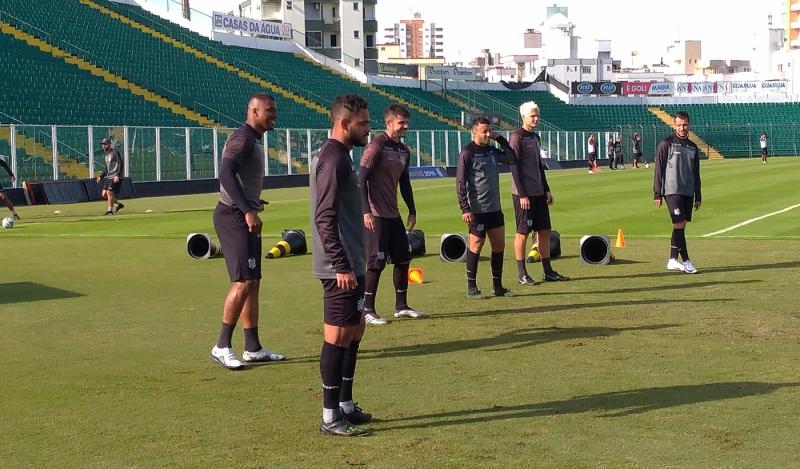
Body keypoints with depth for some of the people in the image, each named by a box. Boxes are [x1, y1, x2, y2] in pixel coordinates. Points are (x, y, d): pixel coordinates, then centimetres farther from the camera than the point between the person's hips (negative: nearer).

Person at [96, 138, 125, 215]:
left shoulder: (115, 153, -10)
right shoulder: (106, 155, 17)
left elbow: (121, 164, -17)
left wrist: (117, 175, -26)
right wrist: (101, 176, 17)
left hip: (116, 177, -9)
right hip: (108, 177, 9)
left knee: (109, 192, -13)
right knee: (104, 194, 4)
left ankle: (110, 210, -2)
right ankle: (119, 204, 19)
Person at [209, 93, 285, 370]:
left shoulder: (254, 140, 17)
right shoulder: (243, 138, -14)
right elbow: (226, 173, -27)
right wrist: (248, 210, -31)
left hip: (244, 217, 10)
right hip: (233, 217, -10)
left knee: (253, 282, 11)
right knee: (243, 282, -13)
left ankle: (253, 349, 16)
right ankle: (222, 347, -6)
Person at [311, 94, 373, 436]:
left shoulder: (338, 156, 15)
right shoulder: (333, 158, -16)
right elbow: (324, 218, -23)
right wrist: (342, 266, -24)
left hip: (349, 263, 10)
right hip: (340, 267, -10)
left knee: (354, 330, 16)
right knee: (338, 336, -5)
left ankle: (345, 405, 25)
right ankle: (330, 418, 1)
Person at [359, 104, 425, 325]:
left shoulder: (404, 151, 13)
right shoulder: (377, 146, -12)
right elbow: (361, 179, -16)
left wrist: (412, 211, 18)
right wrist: (366, 211, -21)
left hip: (393, 214, 8)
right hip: (376, 215, -8)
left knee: (403, 259, 11)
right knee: (376, 262, -7)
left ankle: (401, 306, 22)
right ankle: (368, 310, 1)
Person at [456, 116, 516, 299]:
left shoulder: (492, 150, 11)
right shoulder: (467, 153, -9)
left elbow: (512, 159, 16)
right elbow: (460, 183, -11)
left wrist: (500, 139, 7)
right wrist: (465, 208, -17)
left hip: (495, 208, 7)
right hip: (477, 209, -7)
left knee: (499, 245, 8)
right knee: (476, 246, -2)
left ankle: (497, 286, 18)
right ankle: (471, 288, 7)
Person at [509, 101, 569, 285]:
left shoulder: (535, 137, 15)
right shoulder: (517, 137, -10)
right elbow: (514, 168, -14)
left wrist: (546, 190, 15)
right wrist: (522, 195, -18)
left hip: (539, 193, 8)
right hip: (524, 194, -8)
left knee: (544, 231, 9)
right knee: (522, 233, -2)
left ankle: (548, 272, 16)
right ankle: (522, 275, 4)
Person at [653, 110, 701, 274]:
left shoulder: (693, 147, 14)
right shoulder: (666, 144, -3)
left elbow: (696, 174, 19)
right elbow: (659, 169, -4)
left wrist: (698, 196, 16)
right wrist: (657, 193, -9)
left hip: (688, 193, 6)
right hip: (672, 191, -6)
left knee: (680, 226, 6)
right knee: (679, 225, -12)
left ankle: (672, 260, 12)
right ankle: (685, 261, -9)